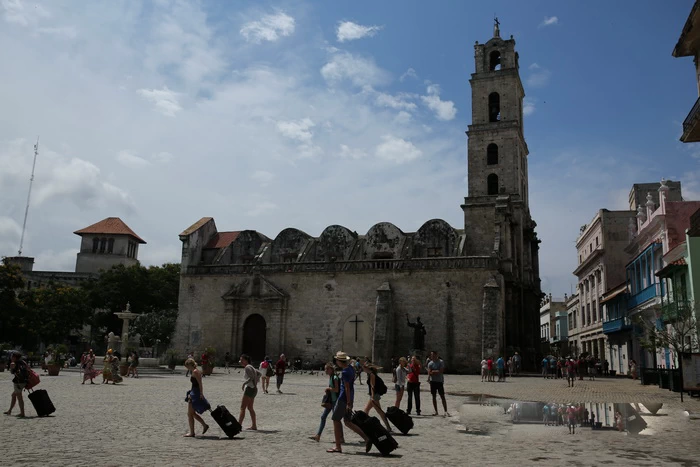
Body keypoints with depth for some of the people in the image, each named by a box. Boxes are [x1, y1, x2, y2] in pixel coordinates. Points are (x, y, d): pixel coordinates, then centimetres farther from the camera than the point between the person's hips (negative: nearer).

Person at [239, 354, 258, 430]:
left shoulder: (247, 367, -13)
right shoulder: (250, 367, 16)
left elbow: (252, 377, -25)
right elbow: (258, 374, 24)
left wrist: (244, 383, -19)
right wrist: (255, 383, 19)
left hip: (250, 389, -10)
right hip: (254, 389, 10)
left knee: (242, 408, -9)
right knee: (250, 408, 16)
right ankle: (254, 426, 20)